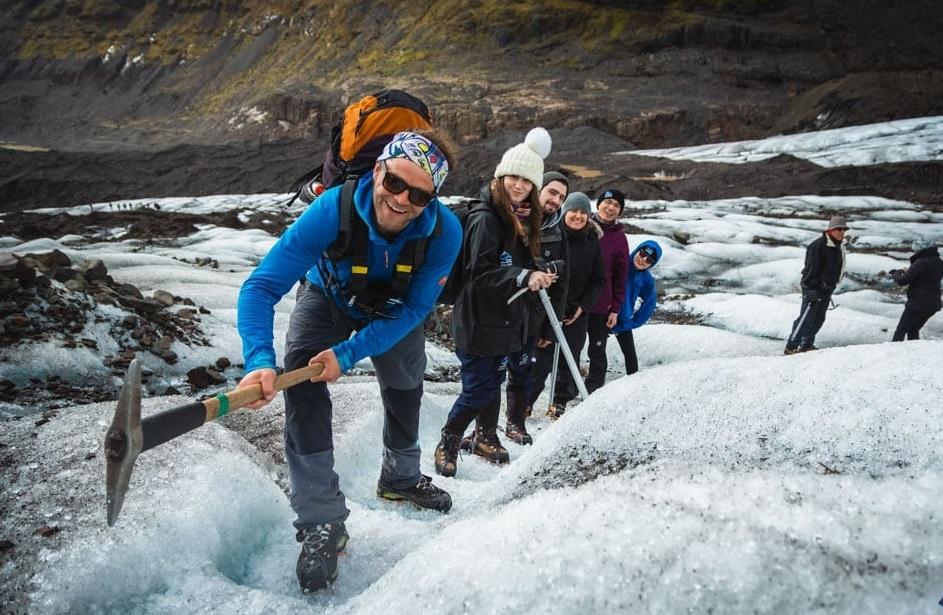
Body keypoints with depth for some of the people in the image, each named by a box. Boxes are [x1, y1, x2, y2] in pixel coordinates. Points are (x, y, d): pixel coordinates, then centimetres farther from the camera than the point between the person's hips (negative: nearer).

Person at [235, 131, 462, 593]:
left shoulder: (445, 232, -35)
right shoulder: (333, 209, -41)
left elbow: (415, 308, -27)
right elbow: (261, 287, -41)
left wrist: (350, 352, -39)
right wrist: (260, 360, -56)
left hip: (393, 310, 3)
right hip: (329, 298, -2)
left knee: (406, 389, 19)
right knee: (303, 381, -26)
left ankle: (400, 477, 50)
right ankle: (321, 523, -15)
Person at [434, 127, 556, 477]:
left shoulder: (522, 218, 9)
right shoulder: (485, 219, -18)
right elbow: (479, 273, -26)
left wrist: (538, 277, 4)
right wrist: (523, 277, -34)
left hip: (507, 319, 8)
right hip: (480, 320, -8)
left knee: (493, 382, 19)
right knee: (478, 388, -3)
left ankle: (485, 438, 36)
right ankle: (447, 444, 17)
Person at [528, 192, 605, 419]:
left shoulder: (592, 241, 6)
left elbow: (599, 280, 9)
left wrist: (583, 306, -3)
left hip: (577, 313, 4)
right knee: (541, 358, -6)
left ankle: (559, 403, 22)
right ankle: (524, 402, 7)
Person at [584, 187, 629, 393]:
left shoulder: (619, 238, 3)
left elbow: (620, 277, 5)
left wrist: (615, 309, 1)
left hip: (601, 306, 0)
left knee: (597, 352, 8)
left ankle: (594, 390, 20)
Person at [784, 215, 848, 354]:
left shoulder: (838, 247, 11)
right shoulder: (818, 246, -18)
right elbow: (811, 269, -21)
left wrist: (831, 287, 22)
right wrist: (811, 289, -23)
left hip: (827, 289, 9)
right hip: (814, 289, -9)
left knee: (819, 319, 13)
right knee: (806, 318, -10)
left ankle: (807, 345, 23)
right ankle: (791, 347, -5)